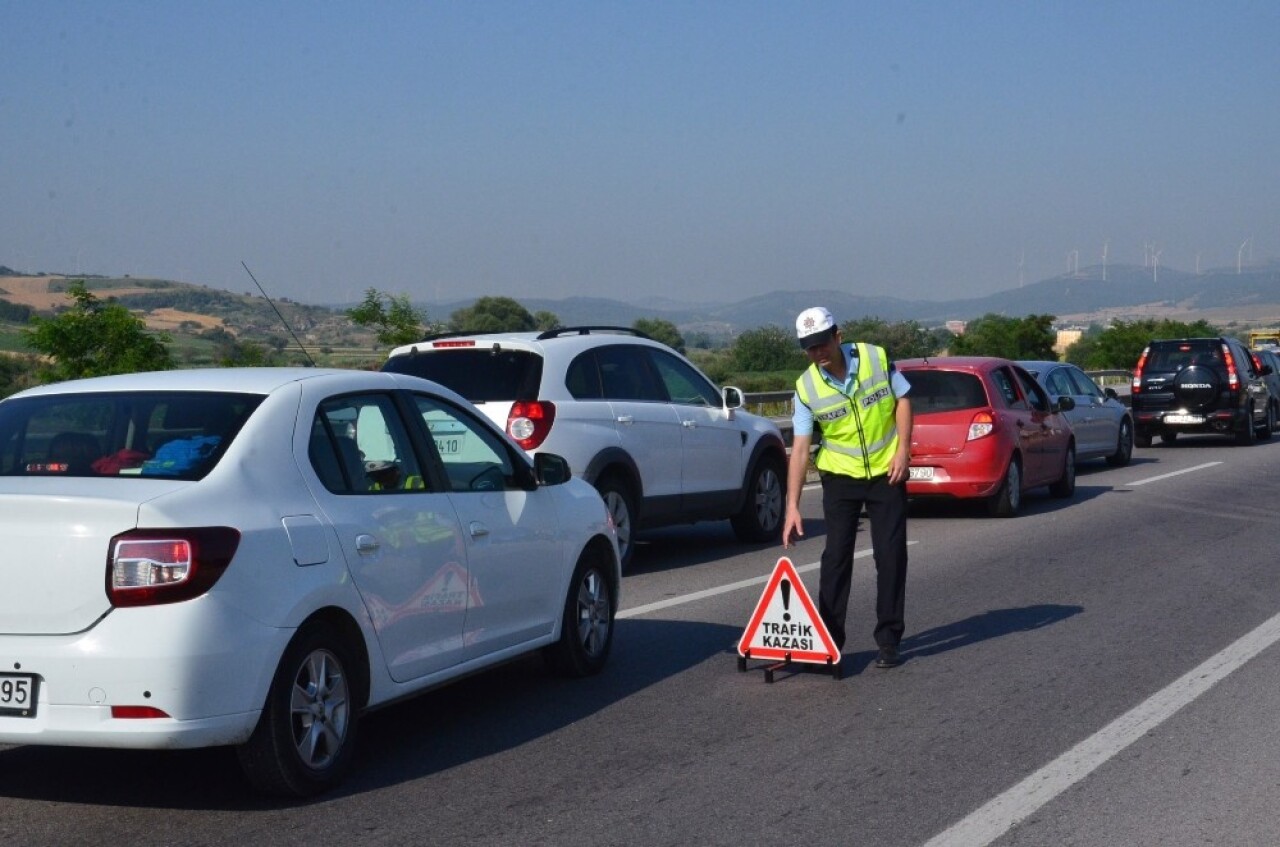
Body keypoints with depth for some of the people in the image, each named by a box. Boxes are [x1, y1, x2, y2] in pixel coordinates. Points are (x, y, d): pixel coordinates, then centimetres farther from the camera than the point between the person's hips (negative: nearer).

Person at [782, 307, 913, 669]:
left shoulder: (876, 358, -10)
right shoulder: (806, 387, -11)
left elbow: (902, 399, 1)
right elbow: (800, 449, -13)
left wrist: (902, 450, -10)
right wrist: (792, 506, -19)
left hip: (887, 473, 0)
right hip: (839, 477, 0)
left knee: (891, 556, 1)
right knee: (836, 557, 0)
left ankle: (888, 641, 9)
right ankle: (829, 638, 8)